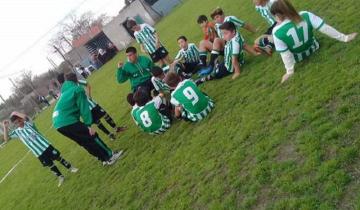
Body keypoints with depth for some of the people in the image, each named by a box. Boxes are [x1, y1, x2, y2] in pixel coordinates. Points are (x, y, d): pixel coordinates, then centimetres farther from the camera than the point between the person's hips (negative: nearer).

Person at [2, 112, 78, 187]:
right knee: (50, 165, 9)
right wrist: (5, 127, -7)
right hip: (39, 154, 2)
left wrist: (15, 113, -10)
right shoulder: (16, 132, 5)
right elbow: (6, 139, -1)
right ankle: (60, 177, 28)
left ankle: (71, 168, 28)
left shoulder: (28, 123, -2)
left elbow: (25, 117, -24)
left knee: (59, 158, 7)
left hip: (46, 146, -2)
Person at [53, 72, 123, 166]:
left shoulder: (65, 92, 27)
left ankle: (104, 158, 21)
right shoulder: (77, 90, 1)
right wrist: (89, 125, -10)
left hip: (58, 124, 9)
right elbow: (83, 108, -7)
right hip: (68, 121, -9)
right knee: (92, 137, 2)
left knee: (85, 142, 15)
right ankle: (110, 156, 7)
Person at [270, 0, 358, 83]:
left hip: (297, 57, -2)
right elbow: (325, 28, -19)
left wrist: (289, 71, -11)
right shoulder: (306, 15, -25)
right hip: (313, 47, 3)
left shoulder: (277, 32, -34)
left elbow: (285, 54, -25)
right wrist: (344, 38, -7)